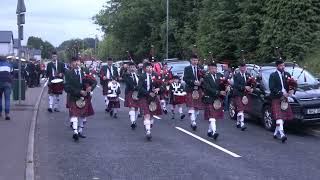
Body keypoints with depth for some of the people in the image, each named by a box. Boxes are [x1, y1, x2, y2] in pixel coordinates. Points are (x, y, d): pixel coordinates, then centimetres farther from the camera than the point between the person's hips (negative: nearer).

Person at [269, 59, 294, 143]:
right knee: (278, 116, -13)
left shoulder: (287, 75, 12)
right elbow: (272, 88, -12)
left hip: (285, 99, 6)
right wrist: (282, 94, -19)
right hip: (276, 99, -6)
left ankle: (276, 133, 22)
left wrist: (292, 91, -10)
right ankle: (281, 134, -21)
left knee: (283, 117, 9)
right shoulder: (273, 75, -3)